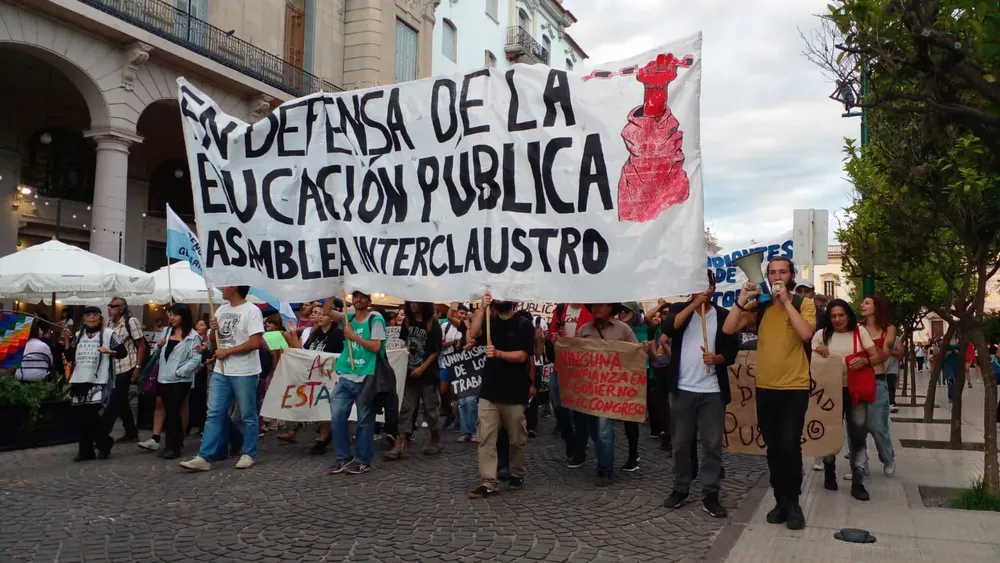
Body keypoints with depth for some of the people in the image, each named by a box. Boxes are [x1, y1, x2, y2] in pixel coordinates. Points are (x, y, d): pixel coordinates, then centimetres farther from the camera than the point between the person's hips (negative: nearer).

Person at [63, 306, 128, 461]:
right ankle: (86, 451, 14)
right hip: (79, 381, 6)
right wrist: (66, 339, 5)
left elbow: (123, 352, -1)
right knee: (80, 416, 4)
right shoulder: (78, 335, 15)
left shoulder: (108, 334, -1)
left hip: (99, 381, -5)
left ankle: (105, 443, 10)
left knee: (91, 414, -13)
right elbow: (70, 357, 14)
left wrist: (109, 352, -19)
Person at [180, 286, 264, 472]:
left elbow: (256, 342, -20)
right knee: (214, 414, 4)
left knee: (248, 416, 5)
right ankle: (203, 458, 4)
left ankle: (249, 454, 17)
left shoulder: (251, 310, -12)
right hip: (221, 371, 7)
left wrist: (227, 351, -17)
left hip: (244, 372, -7)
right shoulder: (222, 309, 11)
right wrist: (214, 330, -1)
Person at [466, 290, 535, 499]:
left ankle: (517, 474, 29)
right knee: (485, 439, -3)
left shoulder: (524, 324, -4)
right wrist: (482, 307, -14)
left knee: (516, 440, 9)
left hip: (514, 393, -4)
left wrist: (498, 353, -29)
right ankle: (488, 482, -1)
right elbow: (473, 333, -9)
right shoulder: (490, 321, 11)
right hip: (489, 391, 4)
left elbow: (521, 356, -14)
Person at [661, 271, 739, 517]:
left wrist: (717, 358, -18)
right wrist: (694, 304, -18)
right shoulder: (679, 309, 4)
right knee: (681, 442, 8)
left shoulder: (724, 315, 5)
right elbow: (668, 328, -17)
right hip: (683, 389, 0)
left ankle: (711, 494, 9)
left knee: (712, 444, 2)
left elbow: (733, 350, 3)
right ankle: (680, 488, 20)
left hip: (712, 391, 0)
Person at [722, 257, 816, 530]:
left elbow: (806, 333, -21)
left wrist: (786, 301, -19)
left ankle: (793, 503, 5)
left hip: (795, 388, -3)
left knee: (789, 445, -13)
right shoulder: (759, 305, 5)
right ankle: (781, 501, 24)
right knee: (773, 448, 11)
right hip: (765, 388, 3)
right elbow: (728, 329, -5)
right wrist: (742, 299, -12)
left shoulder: (804, 304, -2)